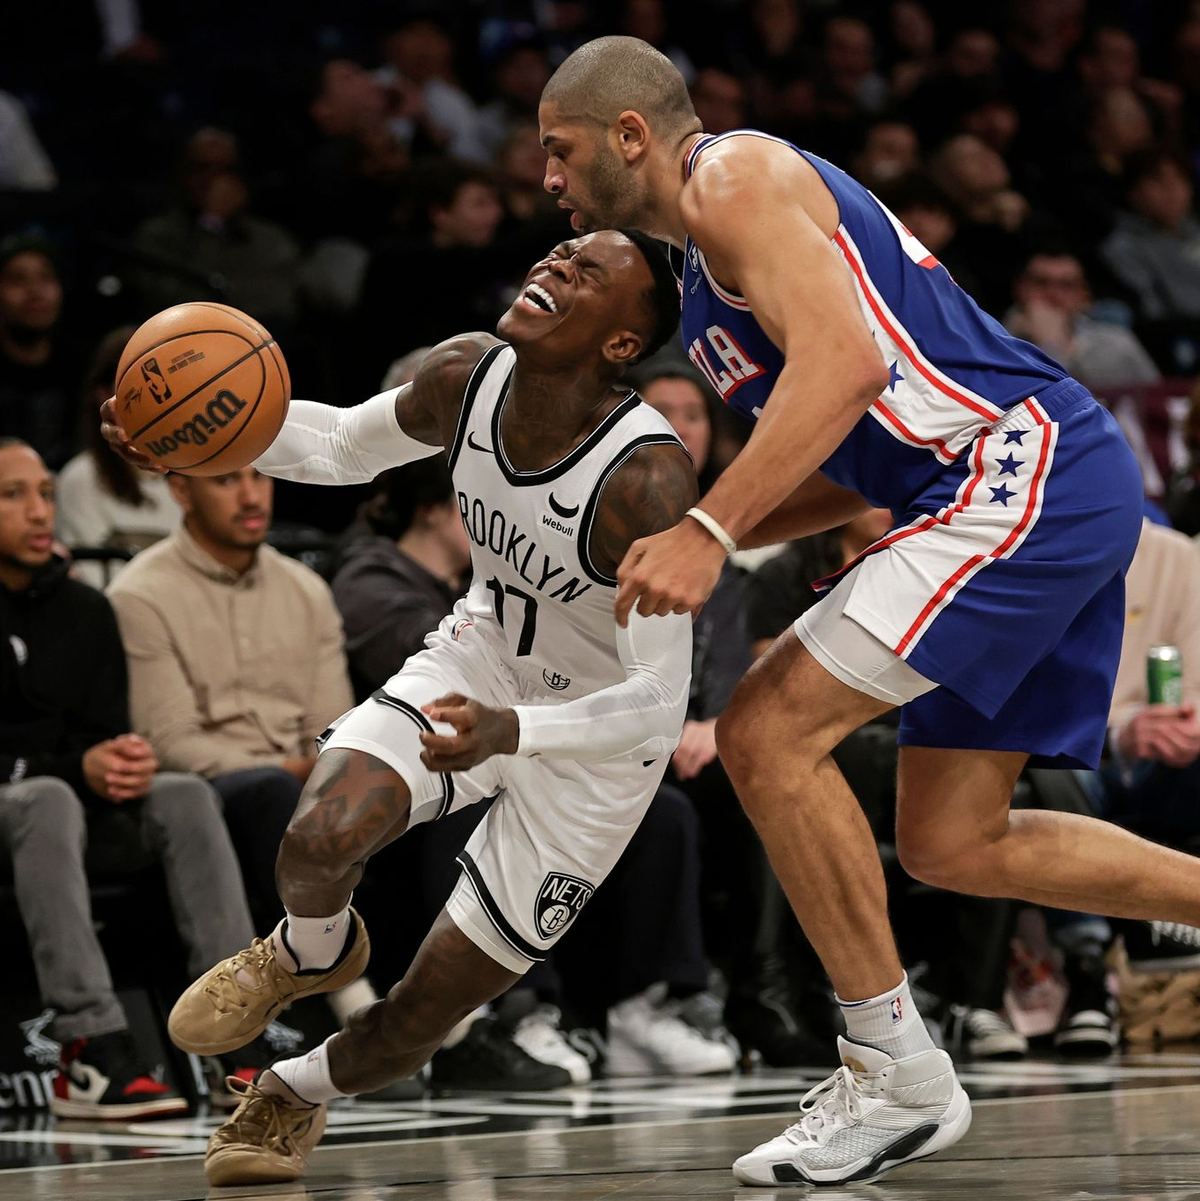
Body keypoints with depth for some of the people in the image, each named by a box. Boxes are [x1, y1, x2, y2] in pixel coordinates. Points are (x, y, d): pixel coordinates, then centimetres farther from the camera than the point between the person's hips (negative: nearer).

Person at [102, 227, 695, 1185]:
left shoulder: (647, 478, -34)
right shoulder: (465, 378, -16)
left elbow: (659, 700, -30)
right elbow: (345, 446, 5)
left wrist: (511, 732, -47)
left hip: (598, 737, -4)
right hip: (481, 657, 4)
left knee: (411, 1026, 1)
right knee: (323, 836, -27)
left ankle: (298, 1095, 36)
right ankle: (312, 952, 10)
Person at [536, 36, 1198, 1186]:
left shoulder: (737, 175, -6)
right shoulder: (708, 262, 24)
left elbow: (844, 362, -22)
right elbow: (854, 476, 27)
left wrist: (708, 530, -25)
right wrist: (667, 532, 19)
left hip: (1026, 472, -11)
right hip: (1053, 494, 11)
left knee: (769, 732, -13)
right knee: (952, 844, 12)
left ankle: (895, 1076, -6)